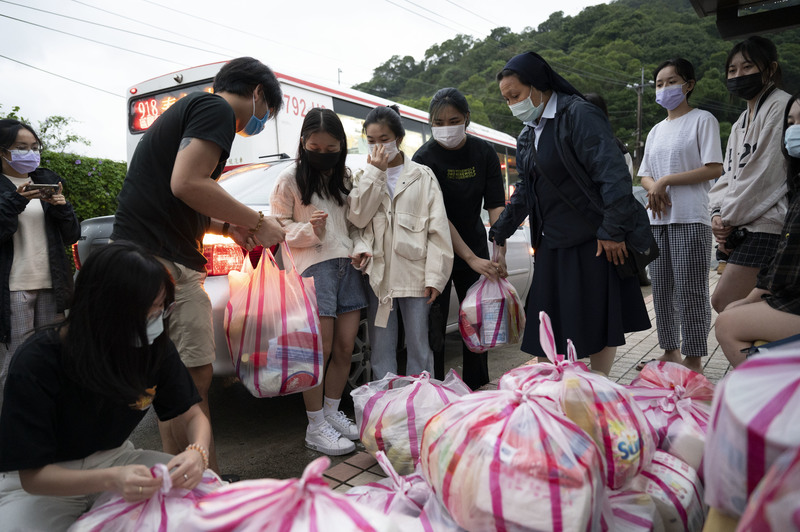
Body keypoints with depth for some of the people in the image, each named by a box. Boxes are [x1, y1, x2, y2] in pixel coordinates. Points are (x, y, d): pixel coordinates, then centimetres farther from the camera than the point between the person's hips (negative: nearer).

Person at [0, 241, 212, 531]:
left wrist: (197, 452, -31)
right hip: (43, 484, -3)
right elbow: (33, 476, -23)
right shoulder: (36, 363, -27)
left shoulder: (155, 347, -17)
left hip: (113, 460, 3)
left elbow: (193, 416, -7)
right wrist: (110, 481, -43)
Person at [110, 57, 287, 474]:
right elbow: (187, 184, -21)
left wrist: (229, 227, 23)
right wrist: (257, 222, -10)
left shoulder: (188, 110, 27)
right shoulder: (216, 108, -5)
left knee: (192, 378, 12)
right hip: (161, 262, -10)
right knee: (190, 379, -6)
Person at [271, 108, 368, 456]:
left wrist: (359, 247, 2)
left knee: (345, 347, 7)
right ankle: (315, 428, 9)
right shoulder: (290, 179, 0)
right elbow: (278, 225, 0)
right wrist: (310, 229, -18)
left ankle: (332, 413, 24)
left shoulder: (344, 177, 16)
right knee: (321, 352, -4)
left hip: (347, 266, 6)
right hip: (313, 268, -5)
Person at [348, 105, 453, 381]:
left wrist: (434, 276, -8)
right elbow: (357, 217, -4)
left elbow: (438, 229, 0)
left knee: (418, 346, 5)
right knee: (381, 348, 7)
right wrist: (375, 173, -5)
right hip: (378, 274, 2)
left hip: (414, 275, -2)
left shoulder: (422, 176, 6)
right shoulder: (364, 177, 13)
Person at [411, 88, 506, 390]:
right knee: (434, 327, -3)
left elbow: (496, 205, -7)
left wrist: (500, 253, -20)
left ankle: (475, 390, 21)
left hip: (475, 248, 4)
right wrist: (472, 259, -28)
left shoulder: (484, 153, -3)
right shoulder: (425, 158, -15)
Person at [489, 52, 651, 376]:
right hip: (552, 245, 8)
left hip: (595, 242, -7)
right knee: (546, 327, 9)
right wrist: (498, 233, 13)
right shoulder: (527, 136, 14)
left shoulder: (579, 115, -12)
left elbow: (613, 174, -19)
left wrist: (613, 231, -22)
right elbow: (524, 193, 20)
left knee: (596, 321, 2)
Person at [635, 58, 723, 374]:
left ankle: (694, 361, -2)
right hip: (658, 219, 7)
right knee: (662, 289, 8)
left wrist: (666, 180, -12)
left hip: (690, 219, -7)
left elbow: (714, 169, -8)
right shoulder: (656, 130, 20)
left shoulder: (702, 120, 1)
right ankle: (671, 351, 18)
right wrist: (654, 188, -5)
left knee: (690, 291, -8)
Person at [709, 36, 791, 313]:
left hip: (767, 226, -9)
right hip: (742, 229, 9)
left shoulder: (780, 106, -6)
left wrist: (729, 218, -9)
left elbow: (766, 174, -14)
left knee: (723, 302, -14)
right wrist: (719, 214, 0)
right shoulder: (741, 123, 22)